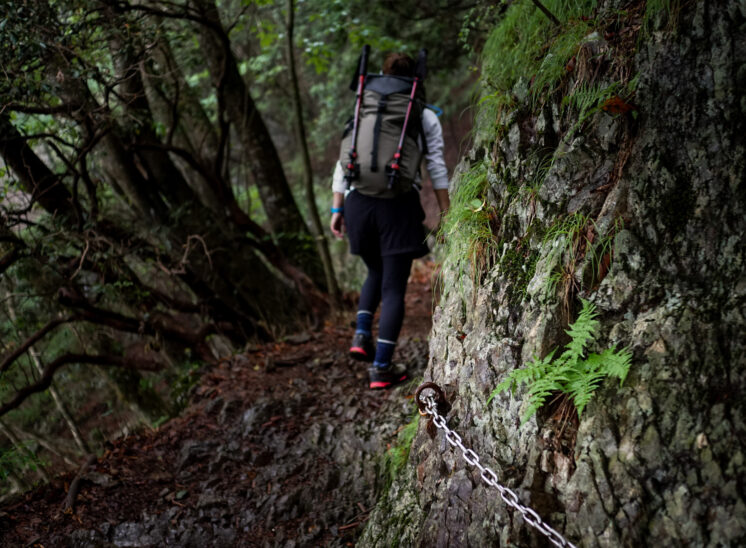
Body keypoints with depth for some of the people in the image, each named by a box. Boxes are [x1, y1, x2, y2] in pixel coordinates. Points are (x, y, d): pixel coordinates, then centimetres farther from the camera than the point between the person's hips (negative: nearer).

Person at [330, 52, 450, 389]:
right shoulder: (426, 118, 9)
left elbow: (343, 165, 9)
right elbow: (437, 170, 4)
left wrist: (337, 209, 12)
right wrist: (445, 213, 7)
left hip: (359, 202, 3)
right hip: (400, 204, -3)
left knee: (376, 273, 27)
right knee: (394, 287, 2)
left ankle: (362, 335, 9)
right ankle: (381, 368, 0)